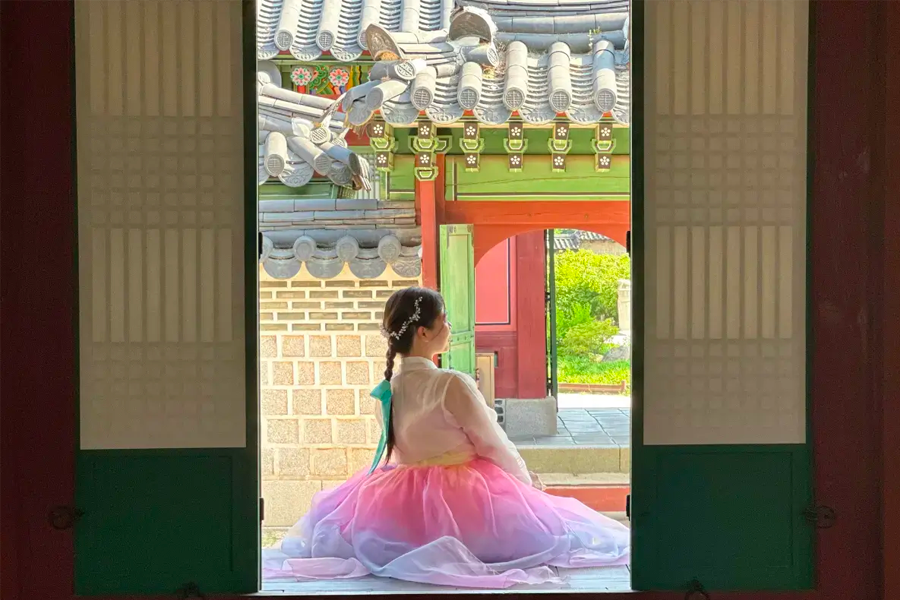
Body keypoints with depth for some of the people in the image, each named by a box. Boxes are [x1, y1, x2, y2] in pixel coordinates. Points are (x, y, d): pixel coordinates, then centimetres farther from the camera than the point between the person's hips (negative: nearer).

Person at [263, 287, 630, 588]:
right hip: (460, 500, -6)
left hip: (400, 505, 6)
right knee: (550, 521, 9)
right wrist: (527, 482, 10)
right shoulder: (452, 385, -20)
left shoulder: (387, 390, 1)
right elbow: (496, 446, -10)